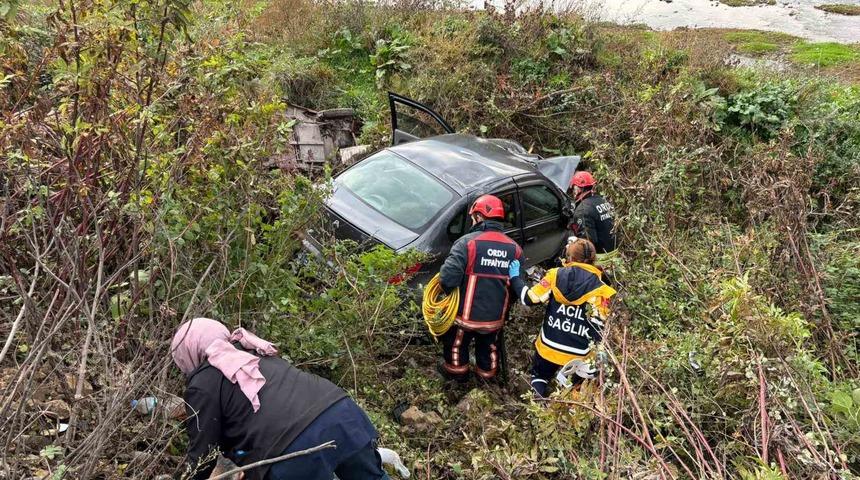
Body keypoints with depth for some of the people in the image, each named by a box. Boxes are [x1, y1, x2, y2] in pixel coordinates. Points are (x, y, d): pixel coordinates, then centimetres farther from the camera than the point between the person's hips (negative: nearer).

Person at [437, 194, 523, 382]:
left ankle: (456, 370, 43)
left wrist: (447, 288, -7)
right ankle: (488, 372, 49)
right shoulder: (514, 248, -4)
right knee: (489, 346, 29)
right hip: (495, 317, 4)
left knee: (457, 343, 24)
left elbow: (448, 277, -29)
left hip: (467, 315, -4)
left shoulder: (468, 242, -21)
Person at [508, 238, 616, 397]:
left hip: (549, 347, 2)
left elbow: (528, 299, -4)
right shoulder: (600, 289, -10)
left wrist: (515, 277, 11)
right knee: (573, 391, 24)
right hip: (579, 355, -1)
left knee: (539, 377, 27)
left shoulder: (555, 275, -7)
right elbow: (599, 329, -13)